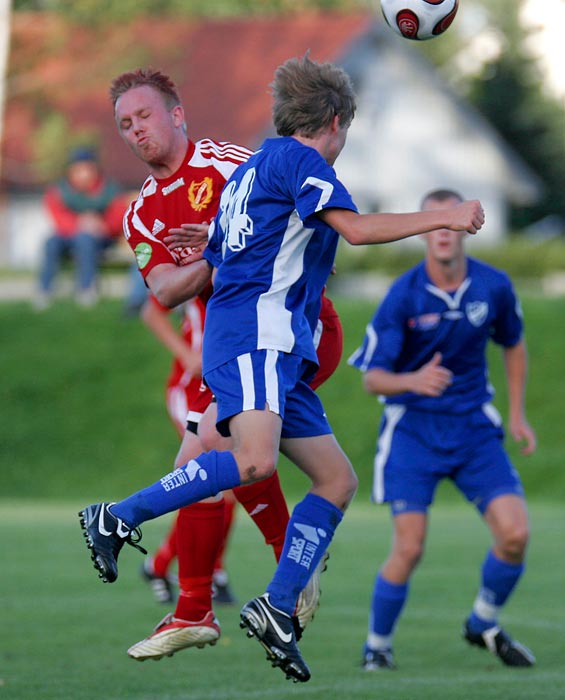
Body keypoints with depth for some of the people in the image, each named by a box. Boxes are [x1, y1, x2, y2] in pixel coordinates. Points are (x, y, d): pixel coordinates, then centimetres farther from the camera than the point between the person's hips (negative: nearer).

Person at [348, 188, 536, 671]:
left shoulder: (494, 287, -4)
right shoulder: (403, 296, -14)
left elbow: (513, 344, 17)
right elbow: (372, 378, -12)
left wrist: (518, 414, 13)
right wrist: (413, 381, -32)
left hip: (474, 426, 3)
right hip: (413, 427, -3)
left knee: (515, 533, -10)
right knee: (409, 548, -13)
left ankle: (484, 623, 17)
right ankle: (378, 644, 10)